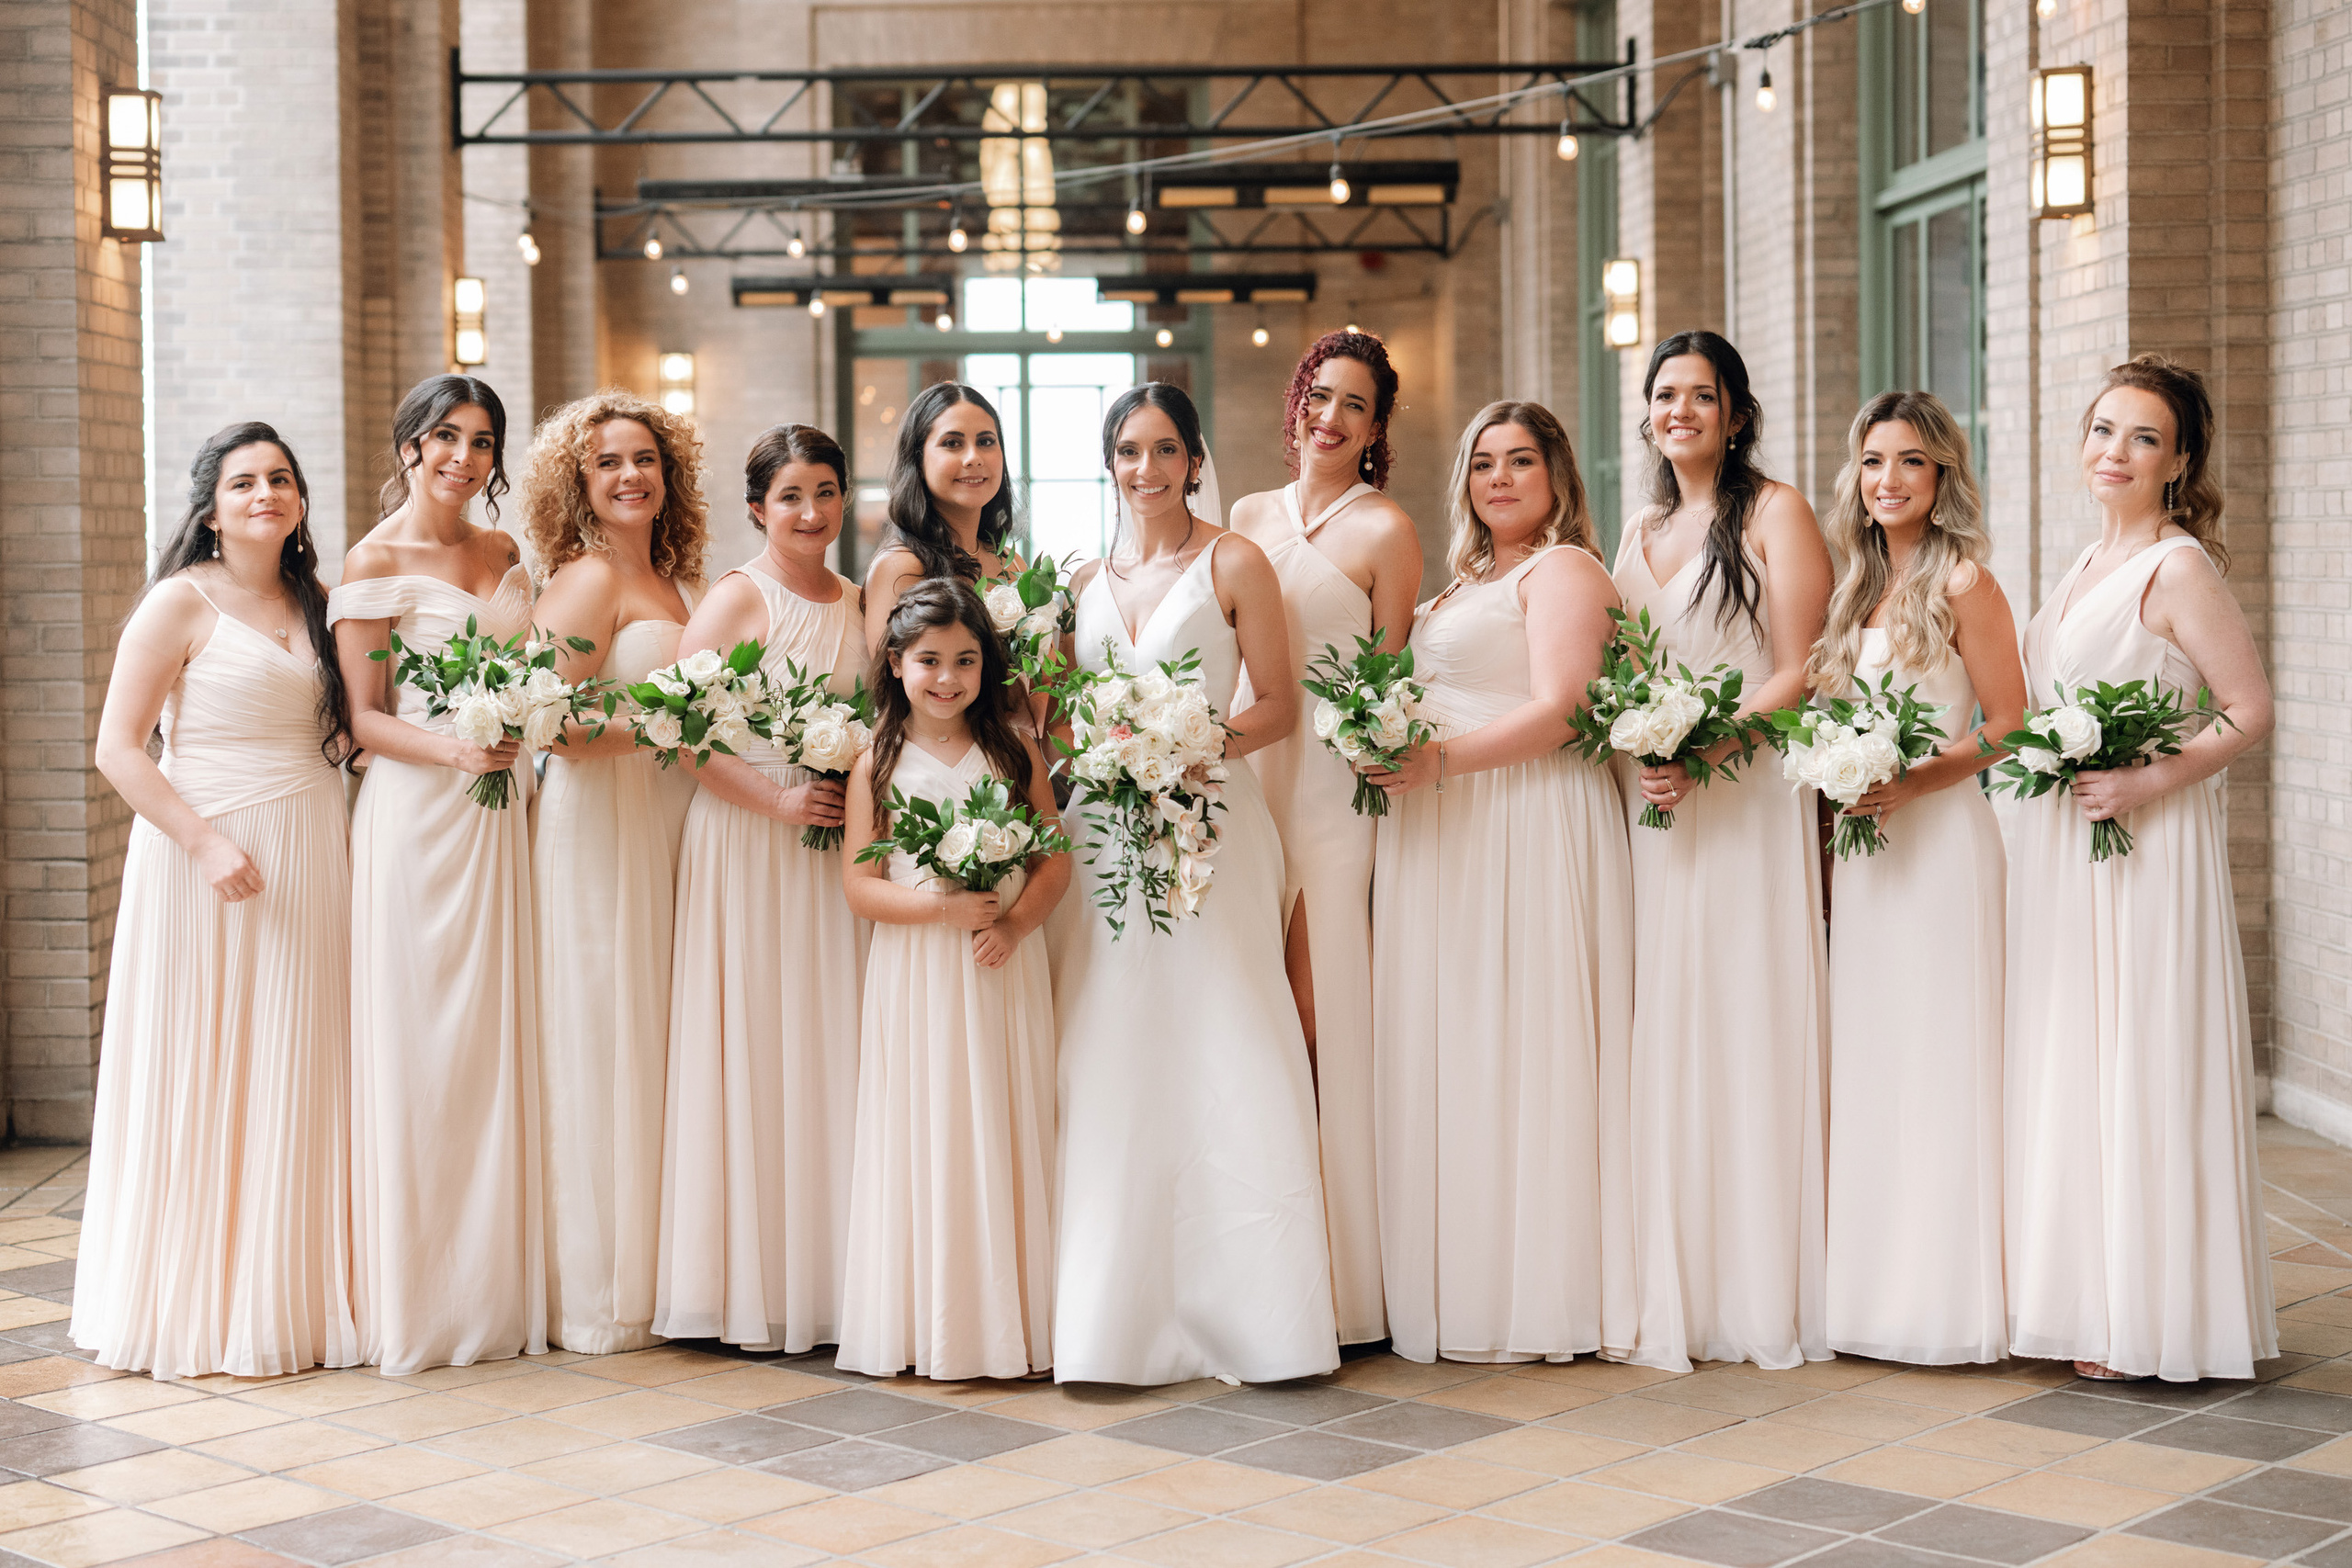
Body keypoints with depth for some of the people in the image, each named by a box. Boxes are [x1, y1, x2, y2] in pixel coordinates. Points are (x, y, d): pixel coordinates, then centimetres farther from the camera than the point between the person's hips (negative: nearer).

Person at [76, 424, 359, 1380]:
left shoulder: (314, 605, 13)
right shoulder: (182, 602, -4)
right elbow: (118, 748, -8)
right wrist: (205, 841, -18)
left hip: (308, 863, 5)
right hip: (204, 860, -5)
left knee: (294, 1079, 6)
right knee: (202, 1078, -1)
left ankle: (288, 1298, 15)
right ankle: (202, 1309, 9)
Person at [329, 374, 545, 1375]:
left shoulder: (505, 556, 14)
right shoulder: (376, 562, -4)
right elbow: (363, 719, -7)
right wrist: (455, 750, -22)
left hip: (500, 814, 6)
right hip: (414, 814, -6)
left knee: (498, 1041, 7)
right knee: (415, 1048, -3)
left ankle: (497, 1285, 15)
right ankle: (415, 1299, 5)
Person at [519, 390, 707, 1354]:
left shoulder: (672, 580, 17)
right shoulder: (589, 578, -10)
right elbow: (561, 721, -18)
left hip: (663, 826, 8)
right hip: (600, 826, -8)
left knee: (649, 1043, 10)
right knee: (603, 1046, -4)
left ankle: (649, 1270, 17)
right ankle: (598, 1294, 4)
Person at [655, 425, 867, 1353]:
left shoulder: (859, 603, 13)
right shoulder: (739, 598, -7)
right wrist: (779, 799, -17)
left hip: (834, 847, 6)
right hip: (747, 841, -6)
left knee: (829, 1052, 6)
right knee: (754, 1055, -3)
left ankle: (827, 1278, 13)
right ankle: (754, 1287, 5)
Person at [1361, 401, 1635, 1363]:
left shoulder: (1563, 569, -4)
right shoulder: (1466, 581, 23)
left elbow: (1558, 712, -15)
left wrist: (1441, 759, -22)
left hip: (1528, 837, -8)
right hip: (1442, 839, 8)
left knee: (1515, 1052, -6)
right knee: (1441, 1059, 6)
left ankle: (1537, 1295, 1)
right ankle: (1459, 1292, 11)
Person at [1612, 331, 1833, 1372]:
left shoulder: (1775, 512, 0)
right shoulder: (1641, 532, 19)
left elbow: (1799, 672, -8)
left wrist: (1701, 751, -19)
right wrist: (1635, 758, 0)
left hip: (1747, 803, -6)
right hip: (1651, 811, 6)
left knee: (1747, 1027, -5)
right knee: (1658, 1036, 3)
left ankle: (1760, 1293, 2)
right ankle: (1672, 1292, 9)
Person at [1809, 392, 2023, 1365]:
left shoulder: (1963, 582, -6)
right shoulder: (1859, 585, 15)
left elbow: (2008, 727, -8)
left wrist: (1911, 783, -18)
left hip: (1940, 839, -7)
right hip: (1862, 845, 7)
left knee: (1935, 1058, -4)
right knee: (1866, 1059, 8)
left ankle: (1947, 1294, 3)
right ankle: (1875, 1287, 15)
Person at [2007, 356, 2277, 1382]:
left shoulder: (2179, 568, -12)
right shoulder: (2091, 565, 14)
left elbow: (2251, 711, -15)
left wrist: (2146, 783, -21)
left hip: (2144, 844, -9)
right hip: (2063, 846, 9)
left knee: (2140, 1065, -5)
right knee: (2070, 1063, 10)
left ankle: (2154, 1329, 3)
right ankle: (2097, 1306, 18)